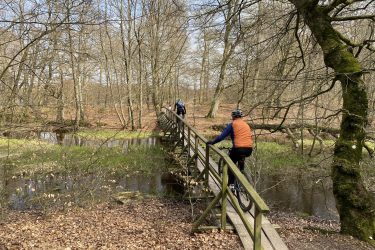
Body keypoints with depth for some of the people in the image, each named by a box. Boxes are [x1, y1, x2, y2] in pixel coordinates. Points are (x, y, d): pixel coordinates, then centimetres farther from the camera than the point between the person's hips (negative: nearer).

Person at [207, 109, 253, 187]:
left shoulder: (232, 124, 5)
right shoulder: (246, 125, 21)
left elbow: (222, 136, 0)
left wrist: (212, 142, 9)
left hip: (238, 148, -5)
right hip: (249, 149, 5)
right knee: (241, 160, 34)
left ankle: (231, 184, 4)